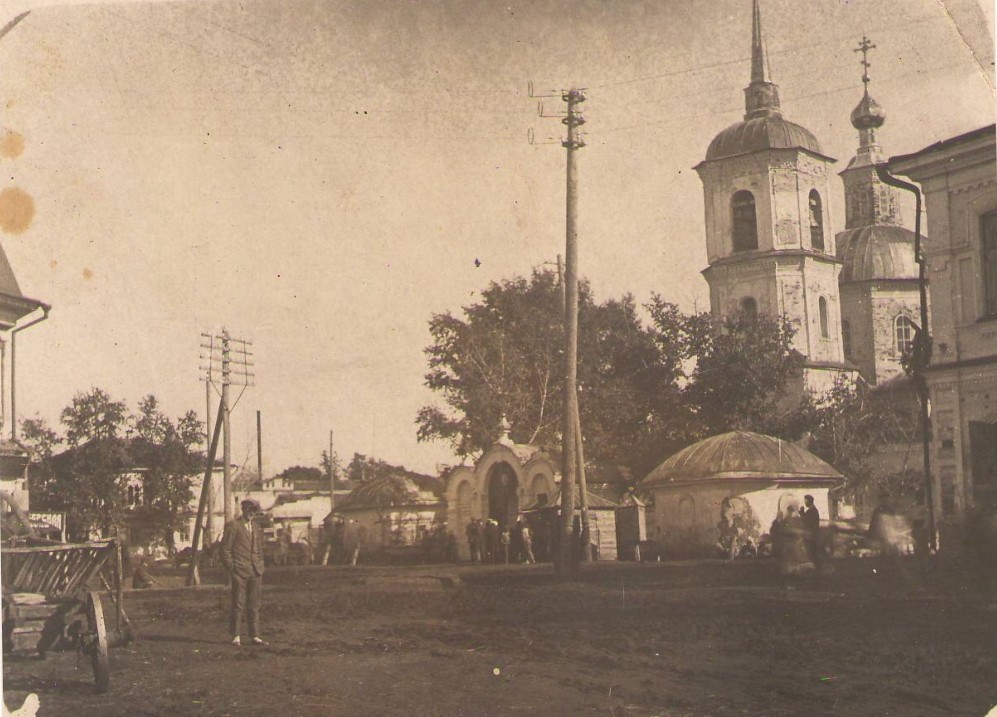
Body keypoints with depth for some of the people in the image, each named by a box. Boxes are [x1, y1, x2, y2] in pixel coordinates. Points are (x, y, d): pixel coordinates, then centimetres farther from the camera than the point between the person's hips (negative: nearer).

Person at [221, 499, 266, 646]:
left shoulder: (257, 529, 18)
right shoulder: (232, 526, -1)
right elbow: (225, 549, -3)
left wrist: (260, 568, 12)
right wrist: (231, 568, -9)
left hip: (255, 572, 6)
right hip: (239, 571, -5)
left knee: (254, 605, 6)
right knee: (238, 604, -3)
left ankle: (254, 636, 9)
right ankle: (235, 636, 3)